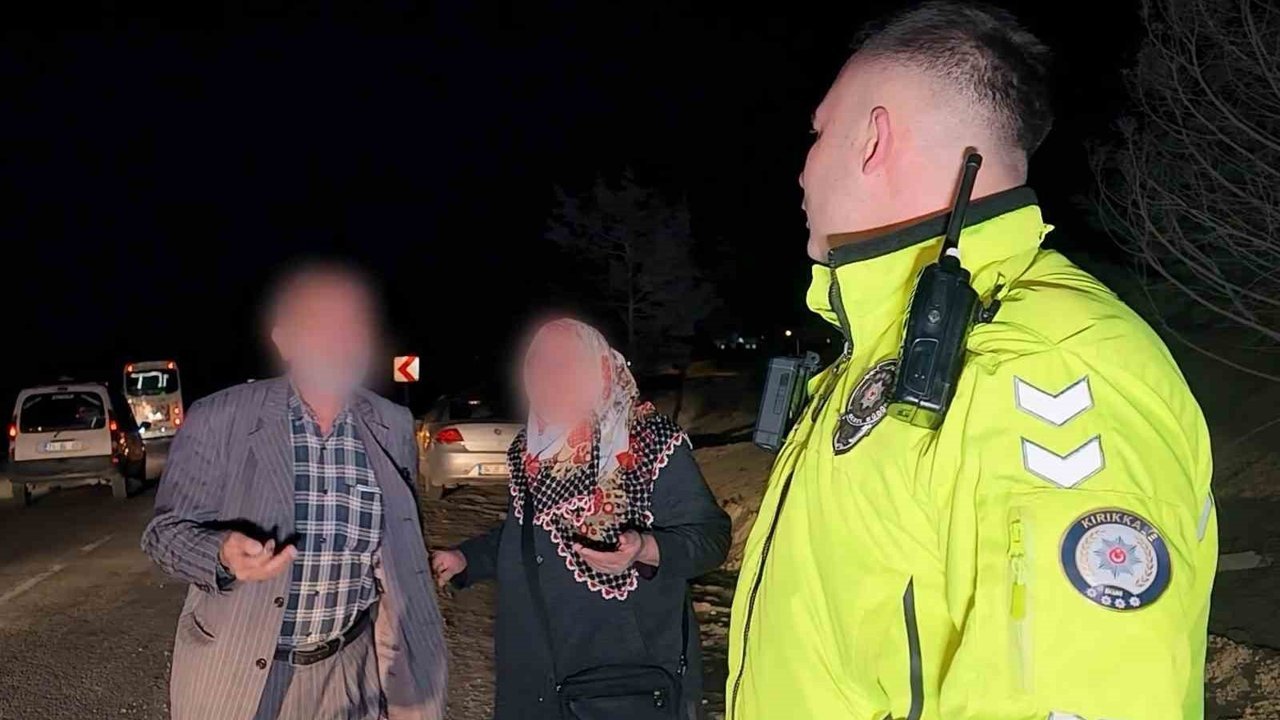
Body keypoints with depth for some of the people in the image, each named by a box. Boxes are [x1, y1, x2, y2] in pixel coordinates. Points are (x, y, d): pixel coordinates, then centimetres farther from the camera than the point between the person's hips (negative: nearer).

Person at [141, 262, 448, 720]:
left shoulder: (394, 427, -2)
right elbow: (165, 530, -8)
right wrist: (223, 554, -29)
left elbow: (402, 548, 7)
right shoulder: (218, 421, -11)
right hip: (237, 672, -2)